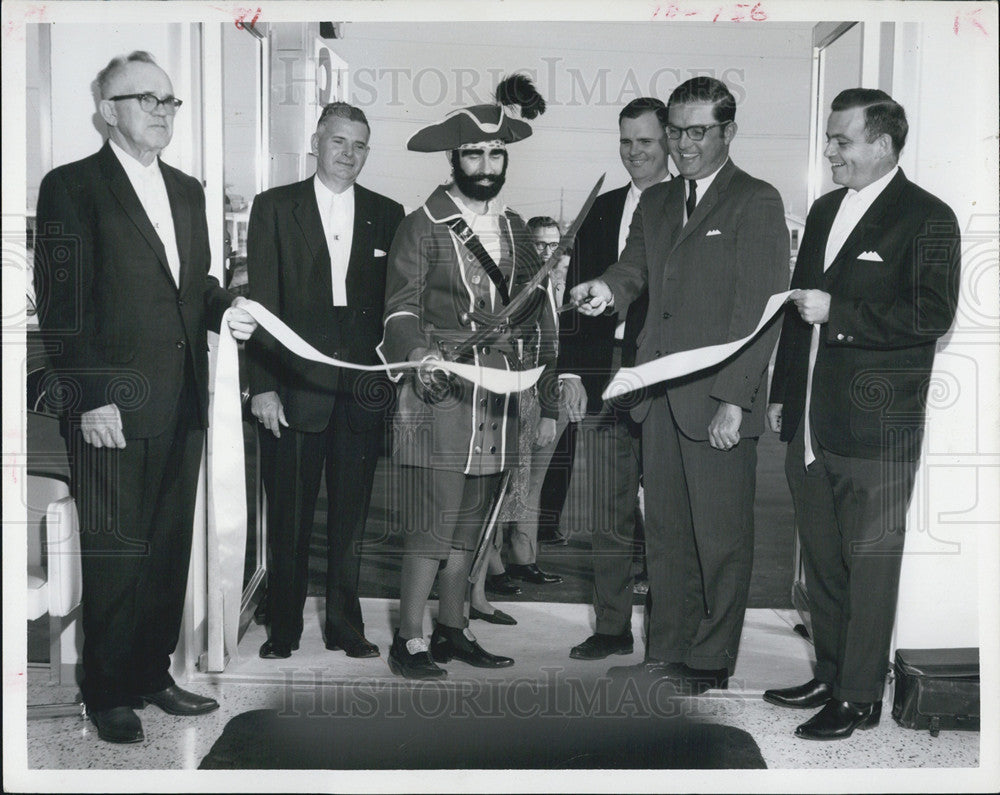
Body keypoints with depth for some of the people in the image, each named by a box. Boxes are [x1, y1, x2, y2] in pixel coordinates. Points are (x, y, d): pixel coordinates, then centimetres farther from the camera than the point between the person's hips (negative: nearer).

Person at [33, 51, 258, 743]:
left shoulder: (187, 190, 16)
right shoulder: (71, 187, -4)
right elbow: (61, 304, -9)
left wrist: (226, 309, -1)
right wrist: (90, 398, -15)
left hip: (182, 405, 6)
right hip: (113, 409, -6)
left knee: (170, 549, 13)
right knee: (115, 555, 3)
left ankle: (152, 672, 28)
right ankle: (109, 692, 18)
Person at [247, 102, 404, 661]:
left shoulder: (387, 215, 11)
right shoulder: (275, 207, 6)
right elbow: (263, 301, 0)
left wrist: (396, 375, 1)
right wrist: (262, 384, -7)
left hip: (364, 388, 2)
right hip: (298, 384, -1)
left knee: (351, 515, 8)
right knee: (292, 515, 4)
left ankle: (346, 625, 20)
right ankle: (284, 629, 17)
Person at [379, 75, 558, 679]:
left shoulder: (516, 230, 16)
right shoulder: (422, 227, -1)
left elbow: (534, 313, 19)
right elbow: (402, 307, -7)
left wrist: (547, 389, 14)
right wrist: (419, 353, -27)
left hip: (498, 398, 6)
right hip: (440, 390, -5)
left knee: (470, 526, 11)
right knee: (431, 526, -7)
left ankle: (453, 630, 23)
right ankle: (409, 641, 3)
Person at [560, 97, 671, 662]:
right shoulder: (602, 210, 16)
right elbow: (577, 292, 14)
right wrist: (572, 371, 7)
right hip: (603, 379, 5)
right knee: (608, 512, 10)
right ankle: (613, 628, 22)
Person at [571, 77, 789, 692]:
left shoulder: (757, 202, -4)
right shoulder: (656, 202, 18)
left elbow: (760, 309, -11)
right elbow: (635, 268, 16)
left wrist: (734, 399, -17)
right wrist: (608, 287, -9)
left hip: (720, 401, -6)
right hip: (660, 396, 6)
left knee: (721, 538, 3)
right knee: (665, 534, 13)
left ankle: (710, 663, 16)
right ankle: (666, 655, 24)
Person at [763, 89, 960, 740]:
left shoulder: (927, 218, -5)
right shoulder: (825, 210, 17)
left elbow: (932, 314, -16)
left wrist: (836, 313, -18)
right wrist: (782, 393, 18)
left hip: (876, 429, -7)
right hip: (811, 422, 7)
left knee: (870, 564, 1)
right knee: (822, 561, 15)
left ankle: (861, 697, 12)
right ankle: (830, 677, 29)